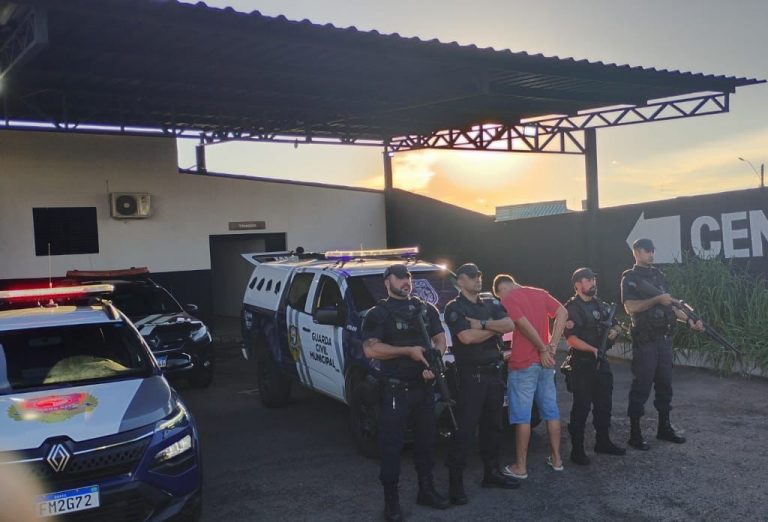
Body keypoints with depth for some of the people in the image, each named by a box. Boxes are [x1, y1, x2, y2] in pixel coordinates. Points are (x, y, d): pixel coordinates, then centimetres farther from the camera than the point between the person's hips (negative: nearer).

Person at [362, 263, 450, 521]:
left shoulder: (427, 310, 12)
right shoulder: (378, 314, -4)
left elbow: (440, 339, 6)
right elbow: (371, 349, -15)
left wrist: (434, 364, -13)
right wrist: (409, 351, -18)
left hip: (424, 388, 5)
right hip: (395, 390, -5)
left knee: (426, 440, 15)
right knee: (391, 444, -2)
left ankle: (426, 490, 29)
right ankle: (391, 499, 8)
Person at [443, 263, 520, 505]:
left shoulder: (491, 303, 12)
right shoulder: (454, 308, -6)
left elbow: (510, 325, -4)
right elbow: (467, 337, -21)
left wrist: (483, 325, -17)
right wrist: (495, 328, -8)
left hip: (493, 373, 7)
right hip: (471, 375, -6)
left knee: (494, 426, 15)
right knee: (464, 429, -6)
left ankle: (491, 473, 28)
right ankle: (455, 482, -1)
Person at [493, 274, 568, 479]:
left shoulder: (508, 299, -7)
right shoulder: (540, 293, 12)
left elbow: (526, 326, -19)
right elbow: (562, 313, 2)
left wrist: (543, 349, -9)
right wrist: (552, 345, -3)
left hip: (523, 364, -7)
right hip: (545, 363, 7)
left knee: (522, 416, -1)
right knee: (551, 411, 14)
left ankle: (520, 467, 4)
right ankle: (556, 459, 23)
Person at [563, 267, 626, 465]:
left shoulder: (601, 305, 12)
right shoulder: (572, 308, -11)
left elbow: (615, 325, 22)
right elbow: (571, 338, -20)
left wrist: (614, 331, -1)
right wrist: (593, 349, -29)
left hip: (601, 363, 8)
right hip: (582, 365, -8)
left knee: (604, 404, 16)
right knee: (581, 407, -3)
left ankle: (603, 442, 31)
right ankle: (577, 449, 4)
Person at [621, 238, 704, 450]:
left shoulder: (659, 275, 16)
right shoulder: (630, 277, -5)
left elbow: (669, 305, 19)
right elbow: (630, 307, -18)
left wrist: (690, 321, 9)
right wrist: (657, 299, -21)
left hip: (664, 338, 7)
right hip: (644, 340, -7)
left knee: (665, 384, 13)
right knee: (641, 386, -4)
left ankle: (664, 427, 24)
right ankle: (635, 433, 3)